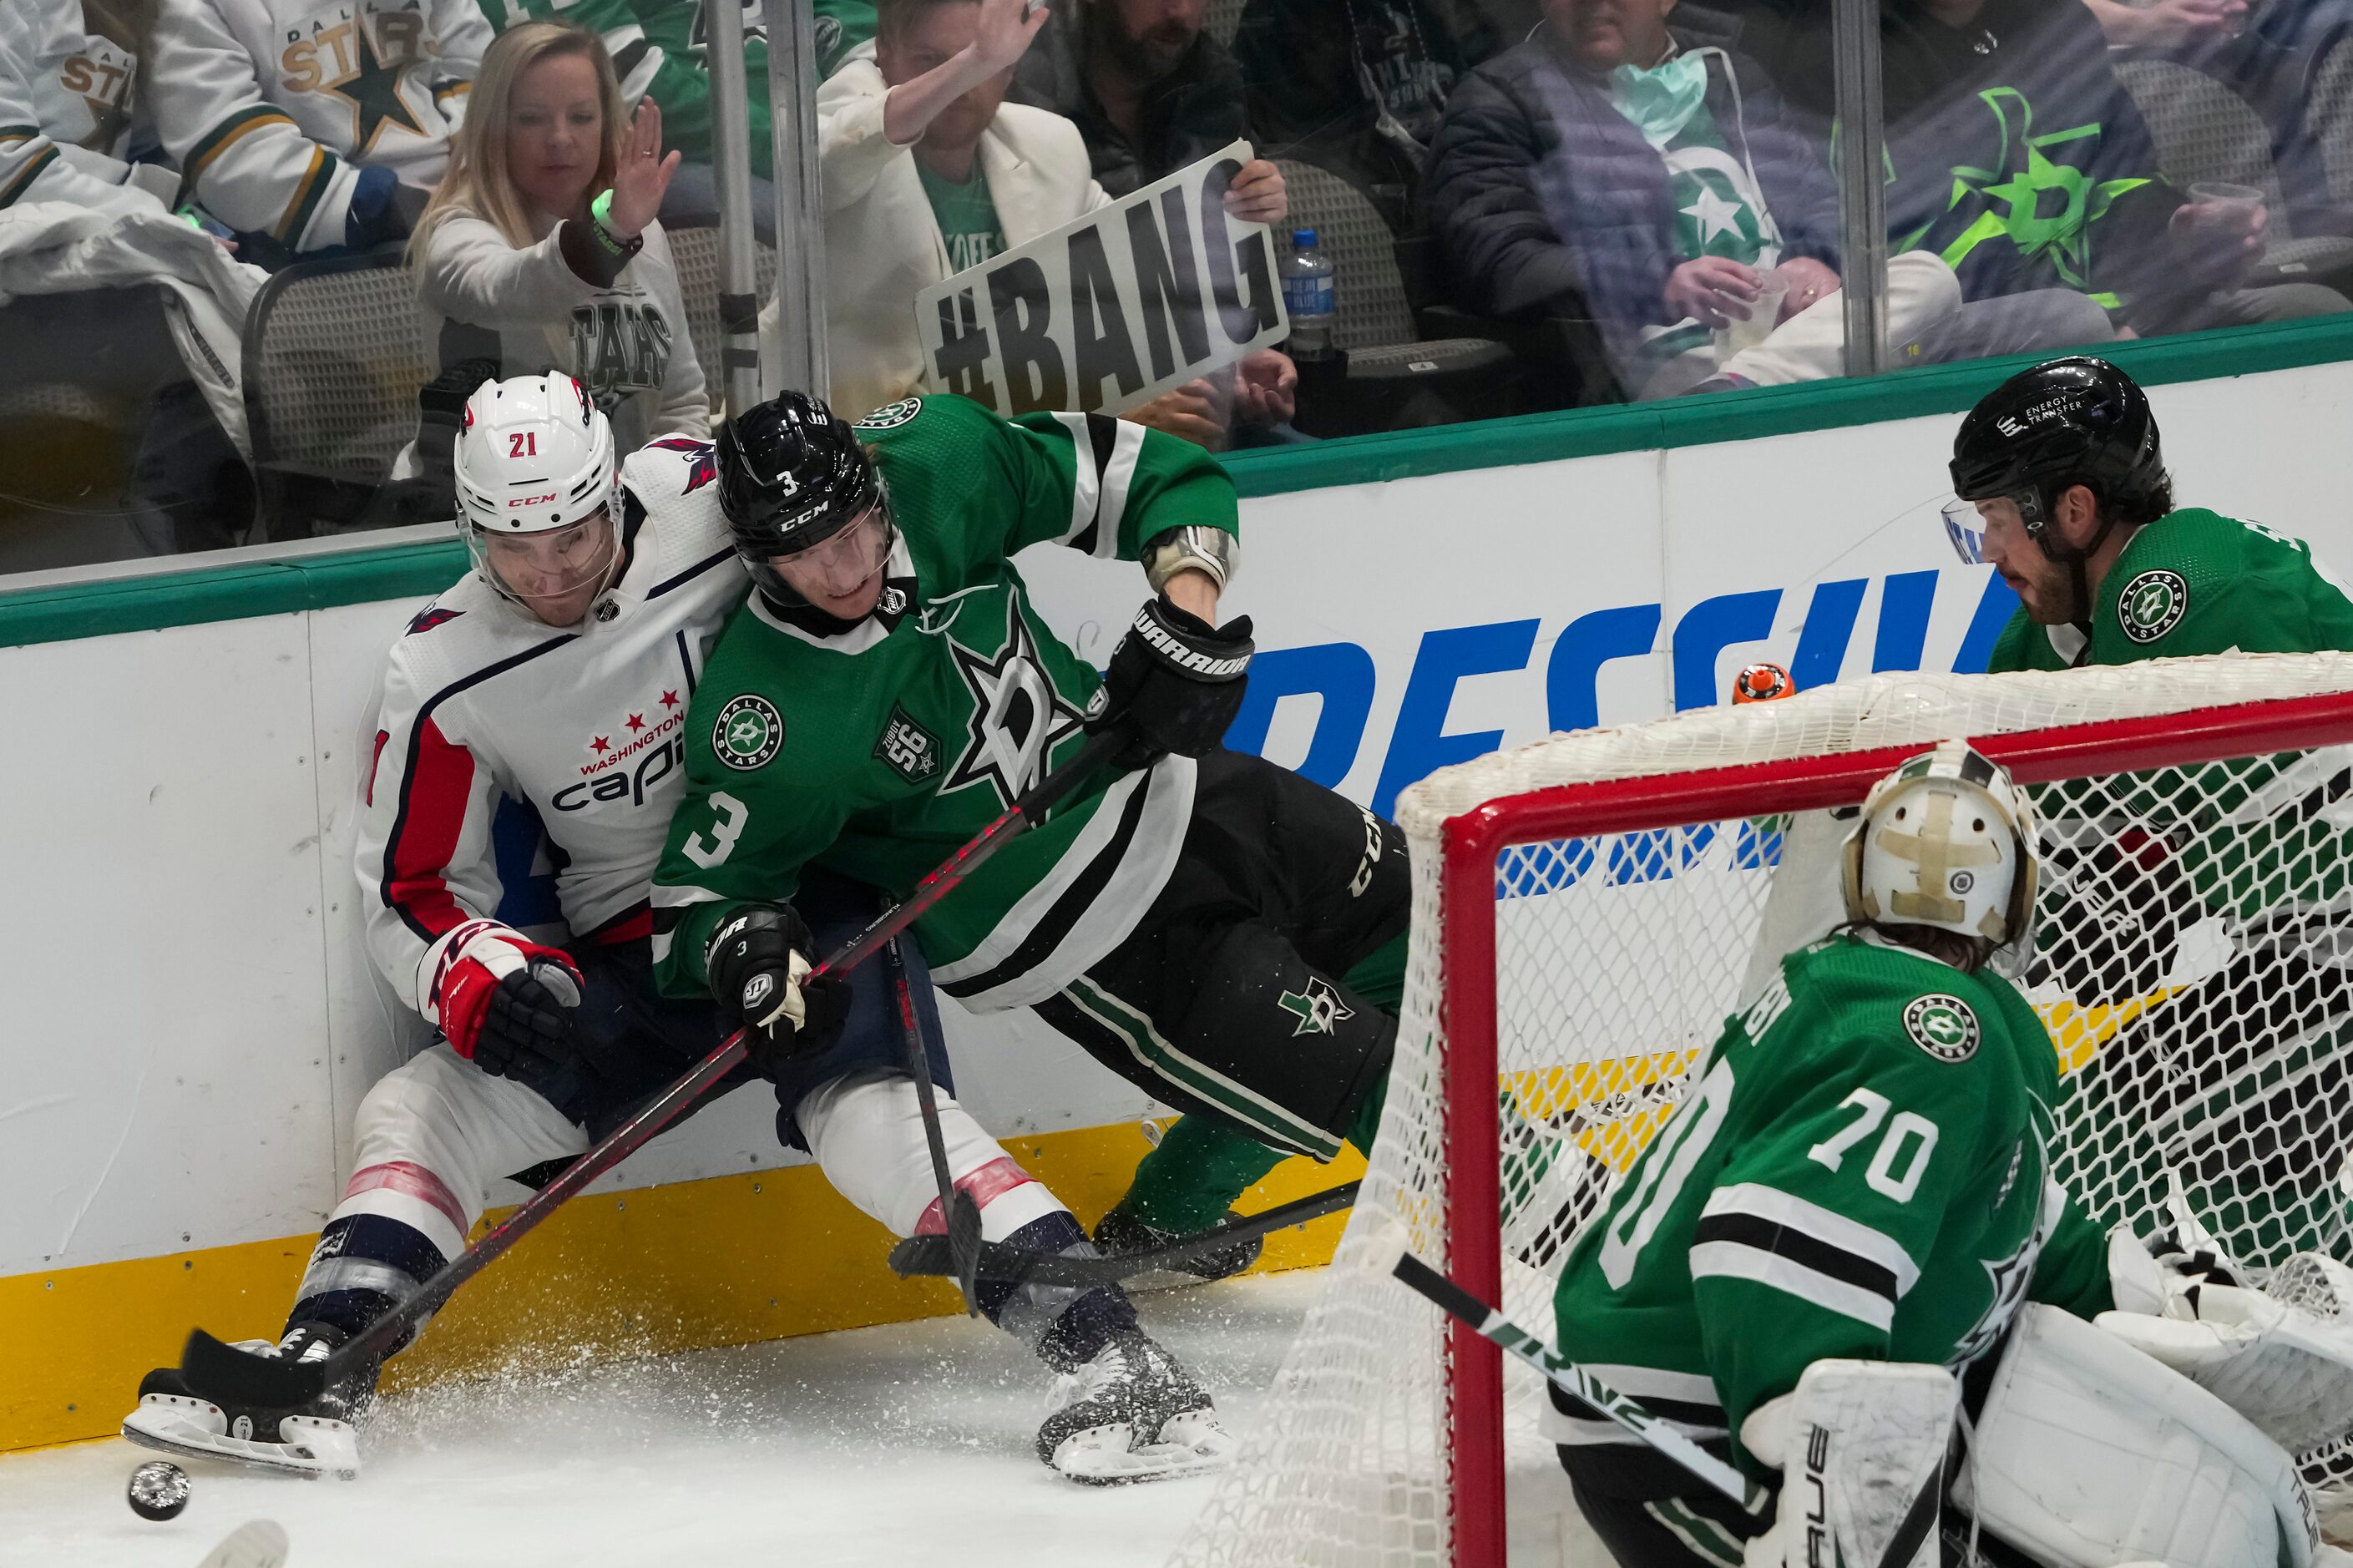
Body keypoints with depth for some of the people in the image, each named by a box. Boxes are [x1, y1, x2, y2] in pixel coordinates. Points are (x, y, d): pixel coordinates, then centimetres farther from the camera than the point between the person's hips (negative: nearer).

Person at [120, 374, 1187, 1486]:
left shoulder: (716, 507, -17)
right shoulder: (445, 676, -8)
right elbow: (409, 890, -1)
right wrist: (482, 976, -24)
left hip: (808, 901, -5)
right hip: (626, 955, 5)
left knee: (864, 1104, -29)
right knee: (423, 1110, -6)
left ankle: (1104, 1345, -36)